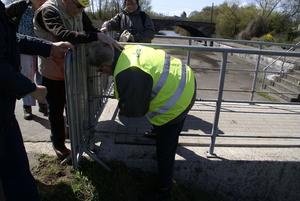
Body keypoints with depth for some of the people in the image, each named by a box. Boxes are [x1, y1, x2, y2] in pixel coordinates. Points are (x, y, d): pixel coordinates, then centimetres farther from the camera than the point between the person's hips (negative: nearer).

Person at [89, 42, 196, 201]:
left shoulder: (126, 76, -27)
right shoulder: (129, 50, 2)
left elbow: (133, 109, -19)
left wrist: (122, 109, 4)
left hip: (177, 102, -9)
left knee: (165, 150, 8)